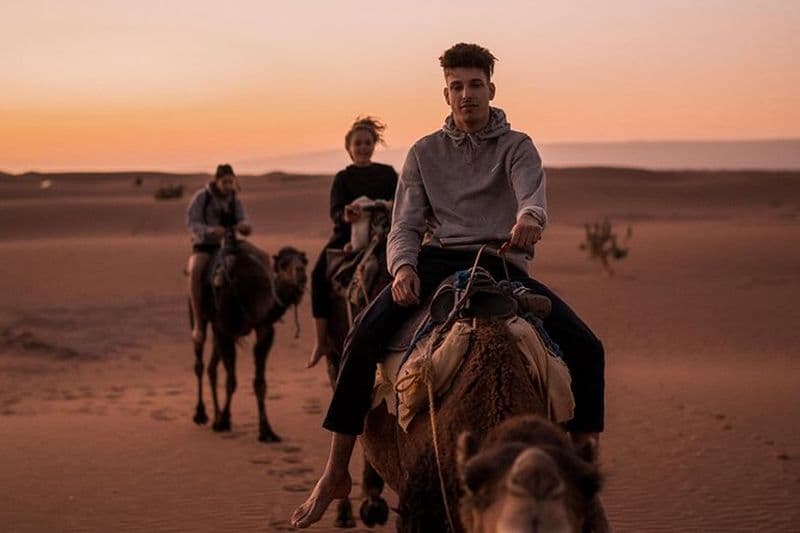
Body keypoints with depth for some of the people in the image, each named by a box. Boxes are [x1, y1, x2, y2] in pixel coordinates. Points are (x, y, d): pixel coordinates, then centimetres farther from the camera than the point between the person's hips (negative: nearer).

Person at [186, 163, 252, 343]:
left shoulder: (235, 201, 5)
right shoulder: (201, 197, -5)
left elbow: (245, 226, -4)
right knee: (195, 271, -36)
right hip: (203, 247, -3)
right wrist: (209, 230, -32)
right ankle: (198, 323, -30)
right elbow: (191, 222, -12)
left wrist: (243, 225, -30)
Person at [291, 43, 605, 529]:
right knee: (363, 338, -25)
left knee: (586, 347, -19)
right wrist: (403, 266, -16)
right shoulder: (425, 153, 14)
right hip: (438, 261, 0)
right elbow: (405, 227, 8)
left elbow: (533, 194, -13)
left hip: (504, 263, 0)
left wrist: (530, 216, -40)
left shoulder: (517, 147, 9)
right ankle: (336, 474, -16)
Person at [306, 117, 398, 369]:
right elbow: (335, 211, -6)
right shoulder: (343, 178, 9)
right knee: (320, 273, -25)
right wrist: (346, 216, -29)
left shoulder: (387, 173, 13)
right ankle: (322, 341, -22)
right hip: (346, 235, -1)